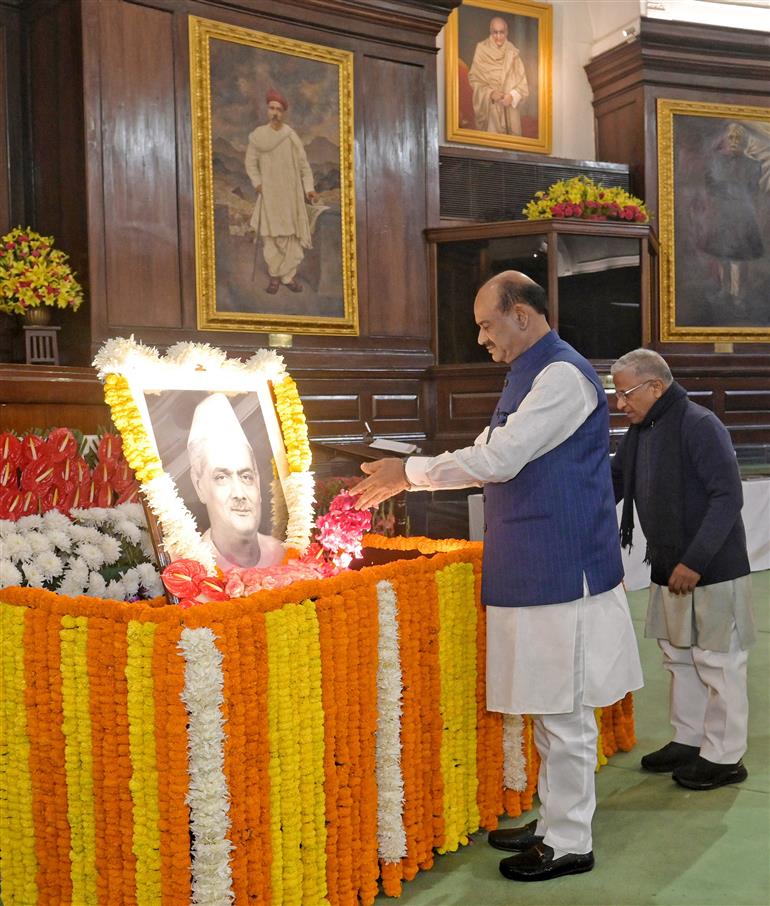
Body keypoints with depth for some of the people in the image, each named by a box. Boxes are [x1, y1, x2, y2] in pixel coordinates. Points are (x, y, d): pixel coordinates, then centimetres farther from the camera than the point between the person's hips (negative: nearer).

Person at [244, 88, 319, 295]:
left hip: (290, 193, 0)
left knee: (292, 235, 0)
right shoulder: (257, 135, 0)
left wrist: (309, 188, -10)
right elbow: (251, 163, 7)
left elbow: (304, 164, 0)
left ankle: (288, 275, 8)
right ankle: (275, 276, 7)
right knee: (270, 235, -1)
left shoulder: (292, 136, -1)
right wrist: (257, 183, -7)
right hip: (269, 194, 0)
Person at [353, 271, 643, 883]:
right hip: (533, 573, 10)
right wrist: (405, 481, 13)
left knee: (563, 712, 1)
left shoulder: (563, 376, -15)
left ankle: (568, 844, 13)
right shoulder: (529, 378, 16)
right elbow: (489, 455, 22)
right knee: (551, 711, 17)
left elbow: (498, 460, -20)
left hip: (560, 574, -10)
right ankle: (555, 824, 29)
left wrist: (409, 470, -10)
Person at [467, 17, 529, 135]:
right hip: (489, 108, -2)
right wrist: (490, 93, -17)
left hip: (510, 108, 2)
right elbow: (474, 79, -3)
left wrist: (512, 96, -17)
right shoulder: (482, 51, -2)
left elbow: (522, 81, 2)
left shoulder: (512, 53, 3)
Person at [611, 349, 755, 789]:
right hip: (668, 568, 8)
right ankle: (688, 741, 31)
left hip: (712, 570, -8)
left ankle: (724, 757, 14)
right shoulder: (640, 432, 8)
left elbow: (728, 497, -21)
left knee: (717, 662, 2)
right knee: (679, 657, 17)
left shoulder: (700, 425, -18)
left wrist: (695, 562, -23)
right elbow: (614, 484, 18)